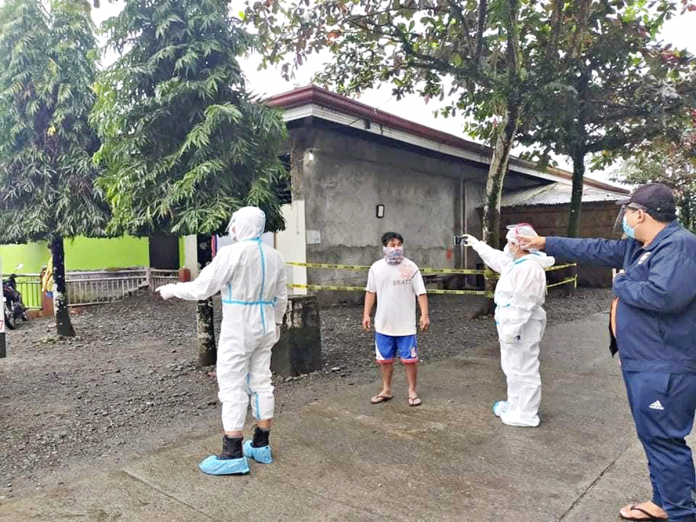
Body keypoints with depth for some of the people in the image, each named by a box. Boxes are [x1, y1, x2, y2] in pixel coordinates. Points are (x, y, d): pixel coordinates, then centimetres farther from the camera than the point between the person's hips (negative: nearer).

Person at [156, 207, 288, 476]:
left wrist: (172, 289, 2)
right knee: (261, 383, 13)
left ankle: (233, 455, 6)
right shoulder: (274, 256, 5)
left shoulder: (232, 253, -17)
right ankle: (261, 446, 24)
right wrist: (276, 322, 27)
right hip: (264, 327, 7)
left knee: (233, 388, 0)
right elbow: (281, 297, 13)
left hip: (237, 329, -7)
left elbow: (201, 288, -14)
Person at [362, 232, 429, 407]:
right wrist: (366, 314, 5)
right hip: (383, 324, 3)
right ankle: (386, 390, 31)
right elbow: (370, 292, 8)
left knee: (410, 359, 4)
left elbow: (420, 293, -8)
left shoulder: (410, 267, -8)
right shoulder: (376, 267, 0)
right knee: (385, 359, 15)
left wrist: (424, 314, -16)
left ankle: (412, 392, 21)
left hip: (406, 325, -3)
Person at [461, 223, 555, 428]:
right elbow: (496, 258, 31)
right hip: (512, 327, 11)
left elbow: (522, 305, -28)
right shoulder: (516, 262, 10)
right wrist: (477, 244, 38)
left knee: (525, 371, -1)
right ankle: (515, 405, 34)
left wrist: (511, 330, -27)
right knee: (512, 369, 21)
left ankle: (526, 415, 9)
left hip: (522, 329, -11)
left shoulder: (529, 268, -24)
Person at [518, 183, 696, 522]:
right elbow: (595, 250, 20)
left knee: (663, 441, -1)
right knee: (652, 438, 18)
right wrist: (545, 243, 24)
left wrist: (621, 284, -14)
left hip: (665, 368, -10)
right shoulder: (637, 247, 11)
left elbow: (663, 295, -33)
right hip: (642, 363, 10)